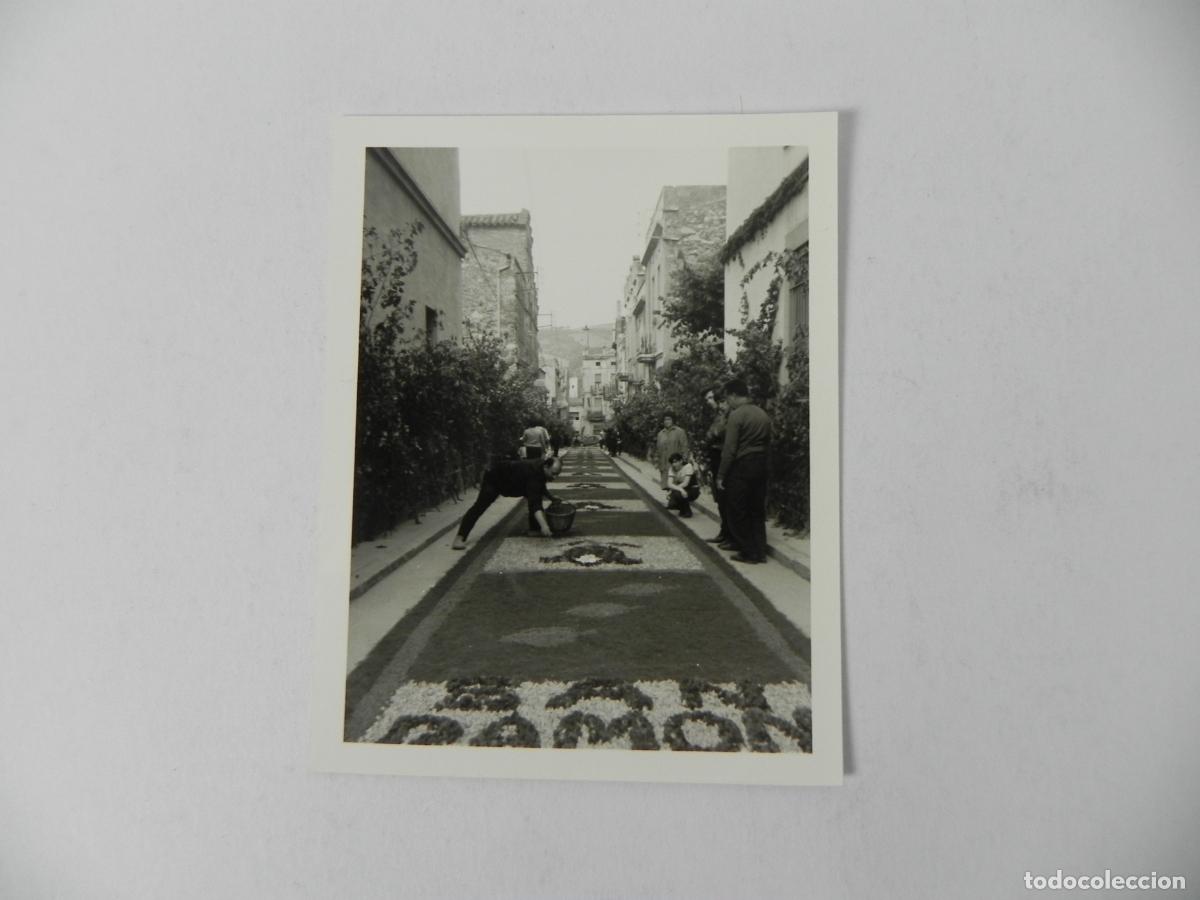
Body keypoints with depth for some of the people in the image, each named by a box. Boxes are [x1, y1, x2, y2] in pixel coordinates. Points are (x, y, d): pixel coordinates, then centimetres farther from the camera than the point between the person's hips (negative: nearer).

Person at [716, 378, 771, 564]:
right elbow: (768, 442, 14)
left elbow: (729, 449, -15)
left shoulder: (736, 415, -13)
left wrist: (721, 475, -11)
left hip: (741, 467, -7)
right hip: (760, 465, 7)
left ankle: (749, 552, 6)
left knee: (737, 511, 4)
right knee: (757, 510, 14)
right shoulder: (763, 415, 9)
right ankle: (760, 551, 17)